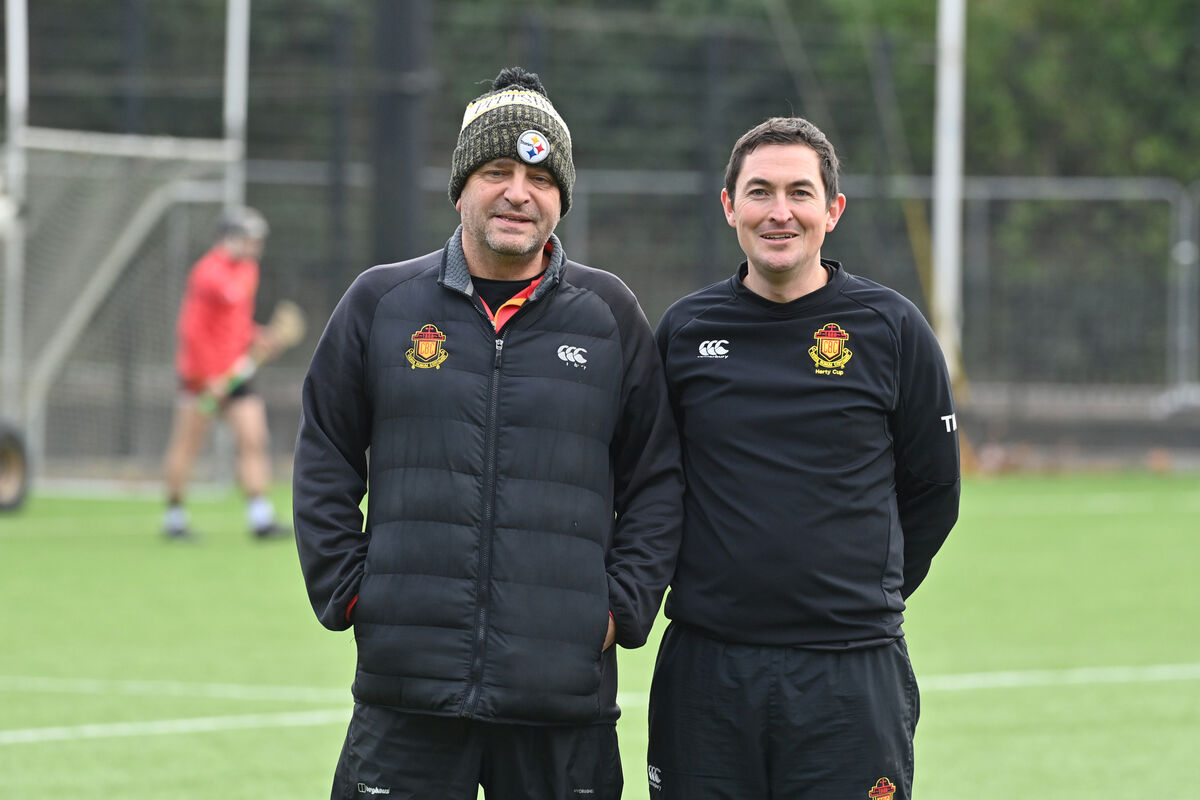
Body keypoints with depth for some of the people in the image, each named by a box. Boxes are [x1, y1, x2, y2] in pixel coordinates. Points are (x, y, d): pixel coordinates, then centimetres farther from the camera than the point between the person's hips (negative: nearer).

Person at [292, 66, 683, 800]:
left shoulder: (609, 314, 8)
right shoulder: (381, 302, 8)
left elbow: (657, 477, 11)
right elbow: (325, 463, 12)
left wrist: (623, 607, 1)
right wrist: (345, 592, 3)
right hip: (408, 685, 0)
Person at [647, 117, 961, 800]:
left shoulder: (890, 328, 2)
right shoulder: (685, 329, 7)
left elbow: (933, 490, 10)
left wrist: (864, 597, 10)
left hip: (851, 677, -2)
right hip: (706, 668, 2)